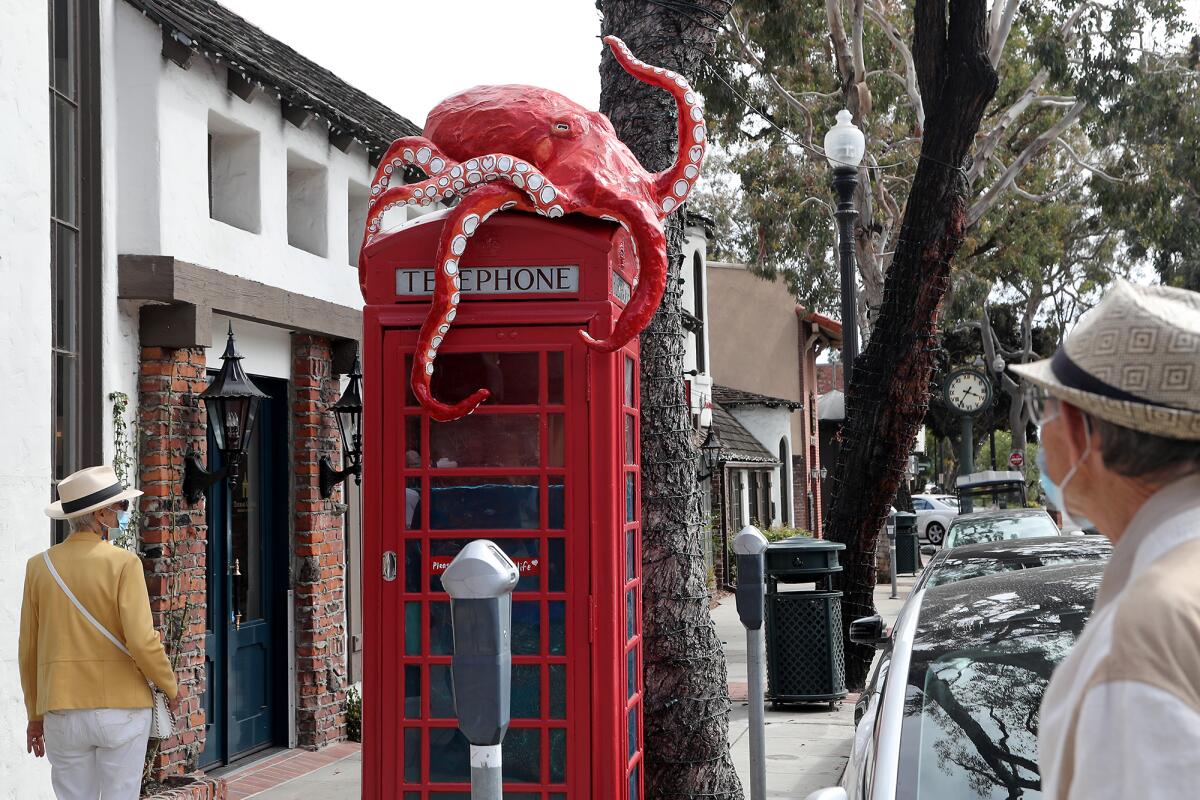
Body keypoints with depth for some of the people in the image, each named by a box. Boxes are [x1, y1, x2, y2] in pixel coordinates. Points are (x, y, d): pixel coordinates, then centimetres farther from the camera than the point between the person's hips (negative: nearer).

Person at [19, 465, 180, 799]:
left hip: (63, 714, 4)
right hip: (121, 710, -3)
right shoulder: (123, 563, -9)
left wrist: (35, 715, 19)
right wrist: (171, 687, 2)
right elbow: (142, 642, -15)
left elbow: (28, 651, 9)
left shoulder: (39, 567, 4)